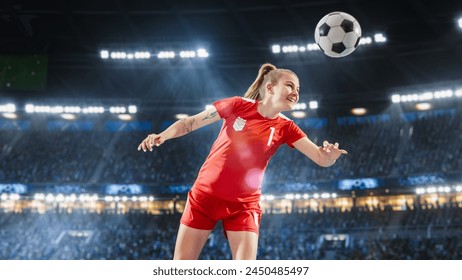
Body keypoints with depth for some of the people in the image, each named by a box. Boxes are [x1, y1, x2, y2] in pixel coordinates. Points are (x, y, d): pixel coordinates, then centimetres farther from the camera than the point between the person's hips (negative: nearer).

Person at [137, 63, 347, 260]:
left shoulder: (285, 128, -4)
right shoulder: (238, 105, -7)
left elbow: (321, 159, -12)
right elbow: (190, 123, -1)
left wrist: (329, 155, -36)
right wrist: (162, 136, -18)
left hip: (243, 205, 0)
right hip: (204, 196, 0)